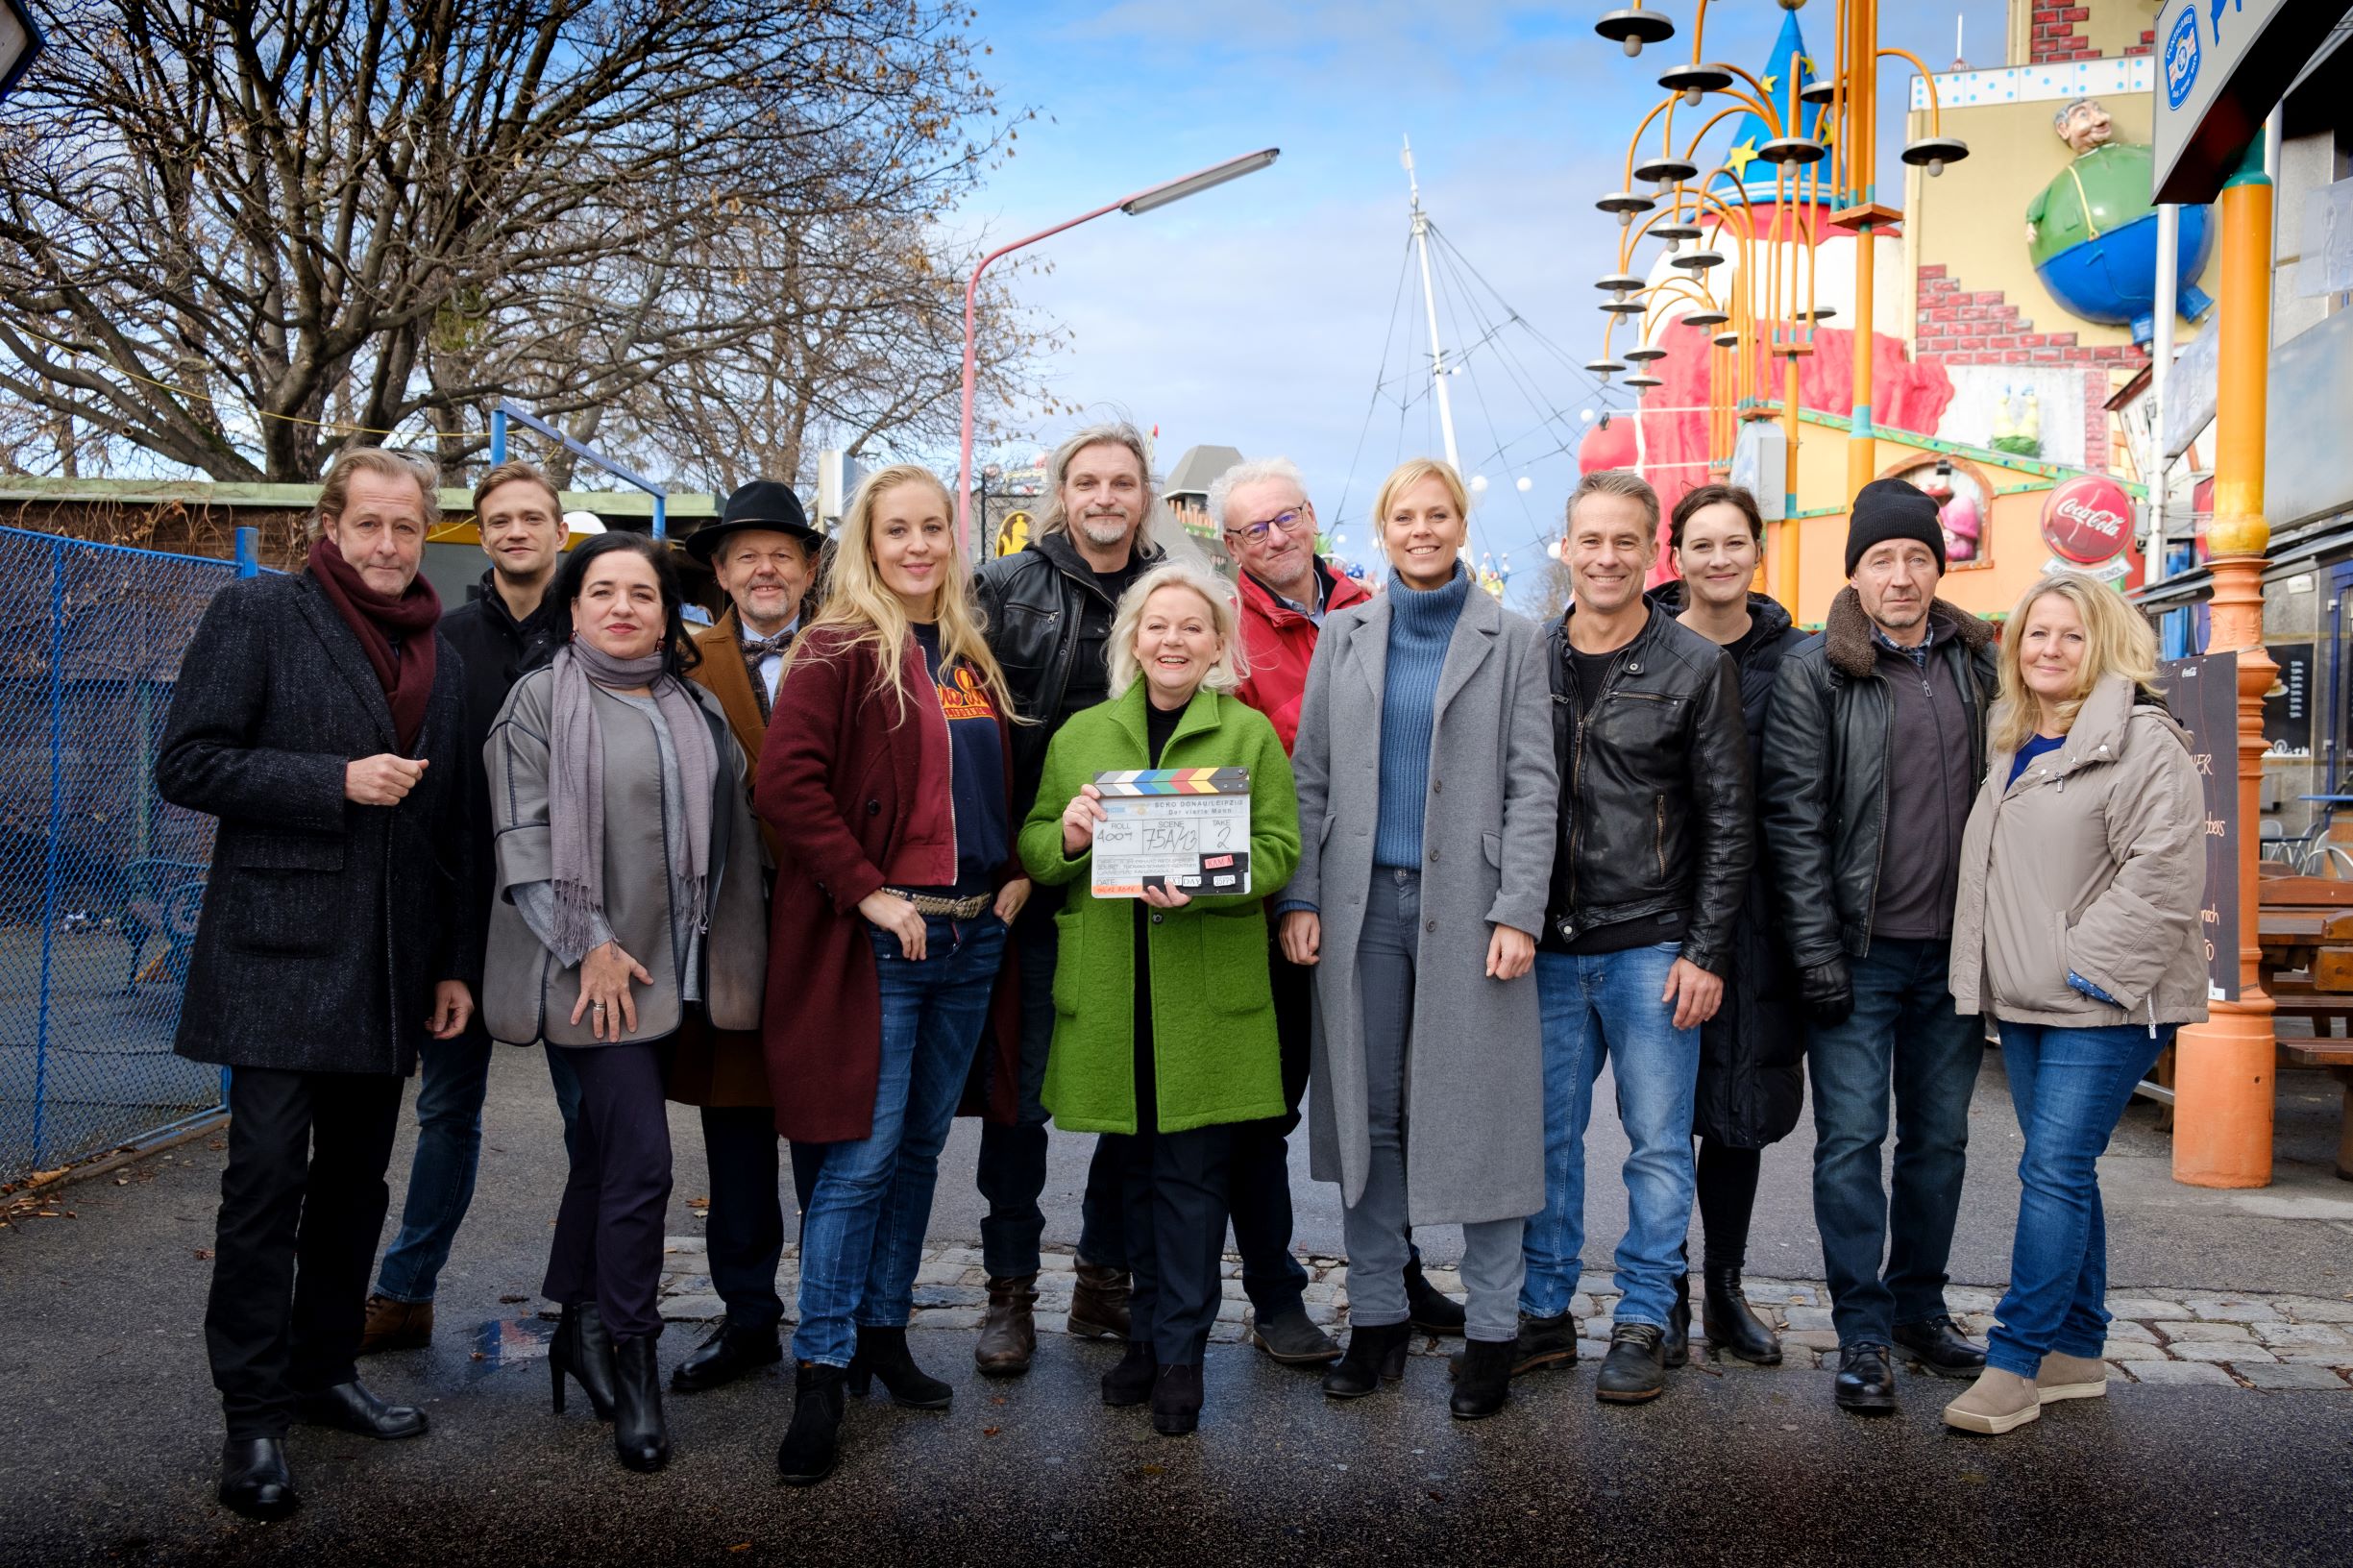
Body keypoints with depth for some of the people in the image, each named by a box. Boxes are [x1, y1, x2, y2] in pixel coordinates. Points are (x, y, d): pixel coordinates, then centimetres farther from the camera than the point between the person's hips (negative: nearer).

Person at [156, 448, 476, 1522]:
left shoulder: (441, 658, 15)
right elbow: (187, 764, -7)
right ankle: (255, 1415, 3)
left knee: (357, 1178, 12)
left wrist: (455, 963, 13)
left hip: (390, 969, 6)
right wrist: (337, 781, -16)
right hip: (280, 953, -5)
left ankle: (325, 1370, 25)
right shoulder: (260, 614, 0)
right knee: (267, 1177, -6)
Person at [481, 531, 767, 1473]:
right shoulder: (542, 700, -2)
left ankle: (577, 1327, 28)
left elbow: (726, 828, 17)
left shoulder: (697, 709, 13)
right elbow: (523, 837, -8)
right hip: (590, 969, -5)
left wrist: (724, 956, 11)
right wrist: (589, 946, -13)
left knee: (605, 1154, 14)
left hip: (668, 967, 6)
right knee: (641, 1162, -10)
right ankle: (632, 1363, 2)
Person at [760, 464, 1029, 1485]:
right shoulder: (838, 653, -6)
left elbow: (1003, 782, 24)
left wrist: (1018, 870, 7)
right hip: (880, 940, -6)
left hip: (973, 935, 7)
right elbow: (787, 781, -16)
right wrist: (867, 892, -18)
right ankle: (821, 1376, 3)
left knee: (921, 1147, 14)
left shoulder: (973, 659, 14)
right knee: (862, 1159, -6)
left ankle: (883, 1333, 28)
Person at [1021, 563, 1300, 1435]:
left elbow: (1279, 851, -2)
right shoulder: (1080, 735, 11)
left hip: (1208, 992, -2)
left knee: (1191, 1172, 1)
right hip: (1108, 992, 3)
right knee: (1133, 1167, 11)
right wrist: (1066, 835, -11)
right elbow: (1032, 852, 12)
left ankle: (1179, 1354, 12)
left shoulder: (1249, 733, 4)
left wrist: (1206, 886, -20)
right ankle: (1148, 1332, 26)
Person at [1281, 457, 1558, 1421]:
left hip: (1467, 906, -2)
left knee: (1481, 1115, 0)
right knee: (1367, 1113, 6)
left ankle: (1491, 1333, 11)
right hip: (1363, 905, 2)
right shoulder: (1344, 635, 11)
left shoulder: (1511, 641, 5)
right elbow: (1310, 773, 10)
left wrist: (1519, 911, -9)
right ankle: (1376, 1321, 18)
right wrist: (1300, 897, 1)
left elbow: (1533, 786, 0)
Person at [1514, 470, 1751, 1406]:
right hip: (1547, 948, 3)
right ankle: (1542, 1314, 22)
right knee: (1547, 1135, 10)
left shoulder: (1694, 668, -2)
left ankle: (1646, 1321, 18)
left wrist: (1706, 952, -7)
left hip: (1651, 949, -3)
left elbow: (1729, 821, -1)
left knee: (1658, 1141, 5)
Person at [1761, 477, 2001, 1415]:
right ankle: (1863, 1334, 8)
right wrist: (1817, 953, -13)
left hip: (1956, 948, 4)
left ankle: (1920, 1306, 27)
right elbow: (1794, 820, -8)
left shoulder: (1979, 662, 9)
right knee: (1852, 1139, -1)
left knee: (1940, 1137, 13)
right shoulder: (1815, 673, -4)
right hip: (1859, 949, -4)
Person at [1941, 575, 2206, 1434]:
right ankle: (2078, 1352, 22)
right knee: (2063, 1172, 13)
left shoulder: (2142, 742, -11)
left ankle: (2014, 1363, -4)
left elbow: (2165, 869, -19)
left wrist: (2093, 965, -19)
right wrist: (1988, 973, 18)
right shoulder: (2014, 749, 16)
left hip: (2102, 1006, -8)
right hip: (2025, 1002, 8)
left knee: (2054, 1171, -9)